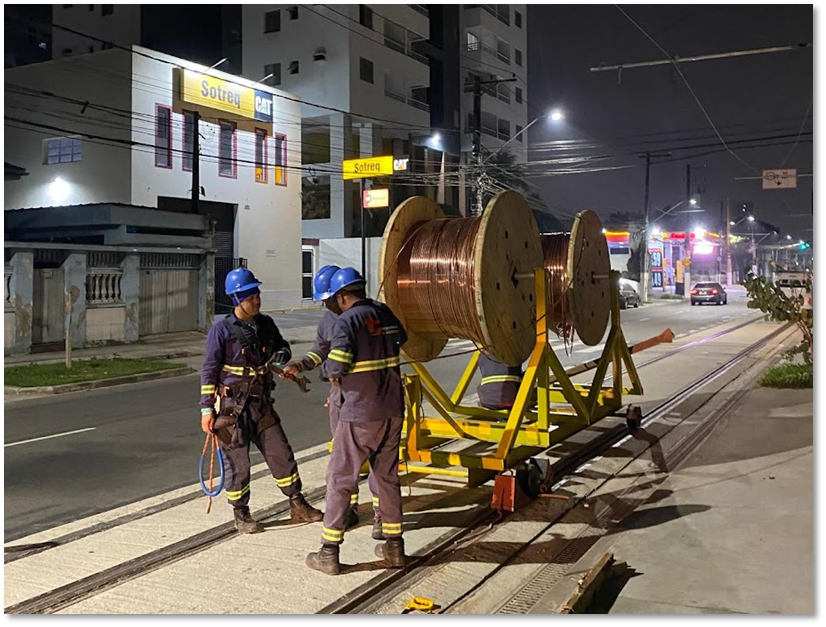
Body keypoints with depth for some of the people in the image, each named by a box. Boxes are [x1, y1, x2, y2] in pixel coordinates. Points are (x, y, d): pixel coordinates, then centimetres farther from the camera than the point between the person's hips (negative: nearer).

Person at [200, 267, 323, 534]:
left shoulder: (265, 324, 5)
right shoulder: (222, 329, -10)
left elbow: (282, 346, 22)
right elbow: (209, 371, -8)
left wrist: (281, 355, -3)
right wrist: (207, 409, -11)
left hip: (261, 402, 5)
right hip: (232, 406, -5)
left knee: (281, 453, 8)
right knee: (237, 461, 4)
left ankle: (298, 506, 20)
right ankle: (241, 516, 19)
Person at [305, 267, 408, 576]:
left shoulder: (347, 320, -12)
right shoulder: (384, 313, 8)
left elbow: (336, 365, -21)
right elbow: (401, 339, 27)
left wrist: (326, 369, 0)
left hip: (360, 414, -6)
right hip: (393, 411, 6)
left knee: (340, 479, 3)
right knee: (388, 475, 16)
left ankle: (329, 552, 7)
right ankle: (394, 545, 22)